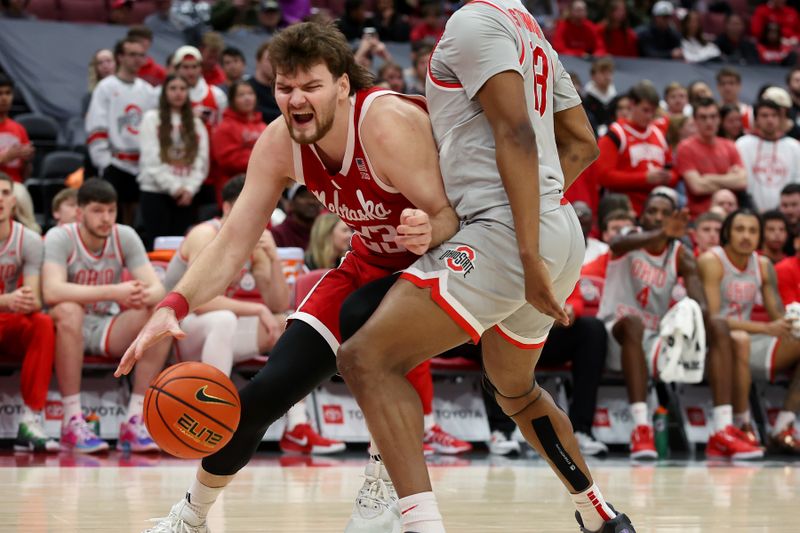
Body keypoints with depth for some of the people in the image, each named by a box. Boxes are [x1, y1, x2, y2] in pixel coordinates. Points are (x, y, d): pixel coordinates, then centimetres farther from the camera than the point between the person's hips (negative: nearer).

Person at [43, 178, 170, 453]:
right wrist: (114, 292, -37)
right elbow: (52, 291, -32)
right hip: (69, 328, -4)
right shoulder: (59, 238, -14)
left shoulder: (125, 237, -2)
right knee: (69, 310, -38)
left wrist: (145, 295, -36)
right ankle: (72, 422, -33)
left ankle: (134, 421, -21)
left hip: (107, 329, 4)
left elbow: (158, 288, -9)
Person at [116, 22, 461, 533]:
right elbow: (233, 242, -13)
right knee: (268, 391, -3)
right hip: (374, 261, 5)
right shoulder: (279, 144, -15)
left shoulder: (387, 124, -33)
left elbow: (455, 218, -30)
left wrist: (427, 233, -54)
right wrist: (174, 306, -28)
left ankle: (386, 485, -17)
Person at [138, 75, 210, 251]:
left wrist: (190, 188, -9)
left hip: (186, 196, 3)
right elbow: (151, 159, -5)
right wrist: (174, 187, -11)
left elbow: (201, 162, 7)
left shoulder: (196, 124, 14)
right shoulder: (152, 119, 4)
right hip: (155, 192, -3)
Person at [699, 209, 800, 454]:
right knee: (739, 340, -40)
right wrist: (765, 328, -30)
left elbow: (778, 317, 8)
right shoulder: (711, 262, -13)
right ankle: (744, 427, -28)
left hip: (747, 340, 7)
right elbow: (712, 319, -22)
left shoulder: (763, 266, 7)